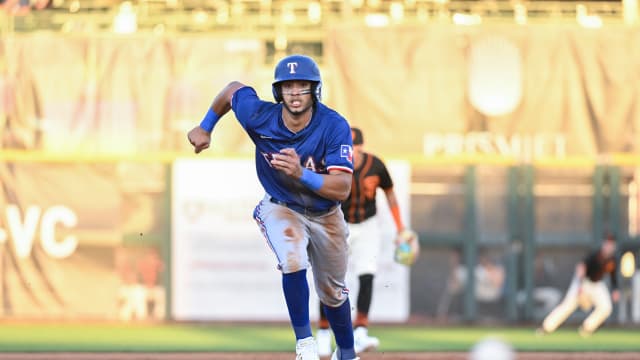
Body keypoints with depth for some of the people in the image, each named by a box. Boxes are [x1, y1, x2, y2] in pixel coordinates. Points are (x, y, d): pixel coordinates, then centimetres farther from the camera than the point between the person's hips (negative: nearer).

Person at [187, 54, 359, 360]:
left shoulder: (334, 126, -30)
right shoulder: (260, 117, -25)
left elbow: (343, 189, -36)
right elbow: (234, 89, -3)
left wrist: (302, 174, -51)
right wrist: (205, 127, 7)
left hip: (326, 216, 1)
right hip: (281, 207, -1)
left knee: (332, 293, 17)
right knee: (293, 261, -32)